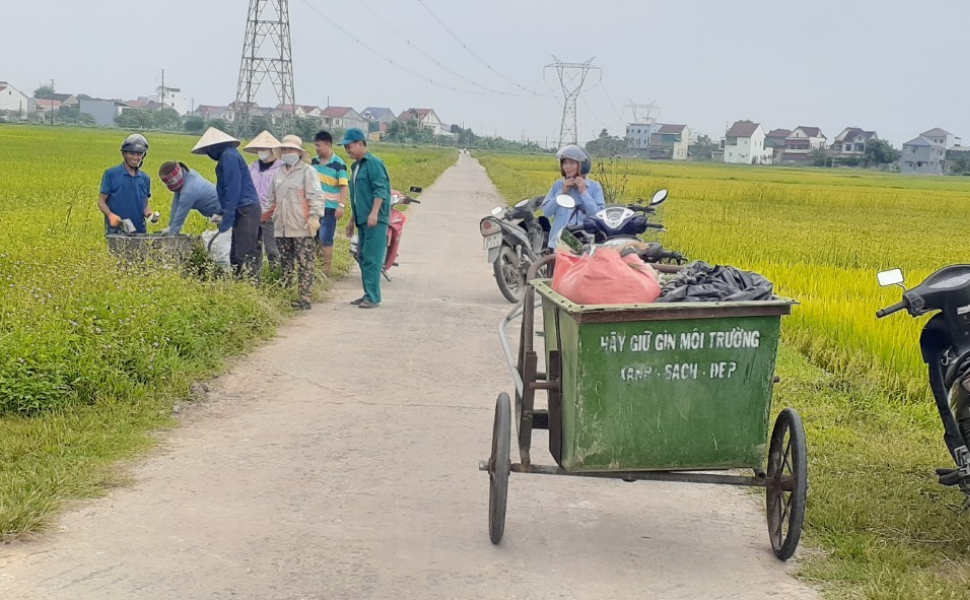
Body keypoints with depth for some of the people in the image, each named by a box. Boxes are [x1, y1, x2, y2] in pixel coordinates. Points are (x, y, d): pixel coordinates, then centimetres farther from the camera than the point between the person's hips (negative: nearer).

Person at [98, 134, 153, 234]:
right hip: (116, 230, -4)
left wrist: (149, 213, -5)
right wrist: (110, 215, -19)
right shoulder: (111, 174, 0)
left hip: (139, 230, 4)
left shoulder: (145, 179, 12)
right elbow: (101, 201, 1)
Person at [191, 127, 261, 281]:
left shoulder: (228, 156, -11)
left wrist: (226, 220, -17)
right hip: (243, 211, 10)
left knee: (246, 256, -13)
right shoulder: (227, 155, 19)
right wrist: (224, 214, 17)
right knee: (236, 256, 9)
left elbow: (233, 189, -17)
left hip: (246, 211, -10)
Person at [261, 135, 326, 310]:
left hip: (302, 229, -7)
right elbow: (272, 200, 26)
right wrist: (261, 216, 19)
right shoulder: (279, 174, 19)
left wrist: (314, 216, -25)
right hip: (282, 229, 7)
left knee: (305, 265, -4)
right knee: (285, 265, 11)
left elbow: (316, 196, -12)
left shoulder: (307, 171, -3)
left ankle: (305, 299, -3)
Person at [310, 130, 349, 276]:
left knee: (326, 240, -4)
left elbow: (345, 186, -13)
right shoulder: (314, 162, 9)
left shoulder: (338, 164, -9)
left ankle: (326, 270, 3)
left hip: (329, 207, -6)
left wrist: (341, 205, -22)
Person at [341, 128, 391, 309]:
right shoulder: (356, 166, 19)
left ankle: (373, 297, -10)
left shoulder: (373, 163, -9)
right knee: (363, 258, 11)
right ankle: (368, 294, 17)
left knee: (371, 259, -11)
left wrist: (374, 213, -26)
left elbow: (380, 190, -18)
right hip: (362, 220, 9)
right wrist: (352, 220, 27)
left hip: (375, 220, -9)